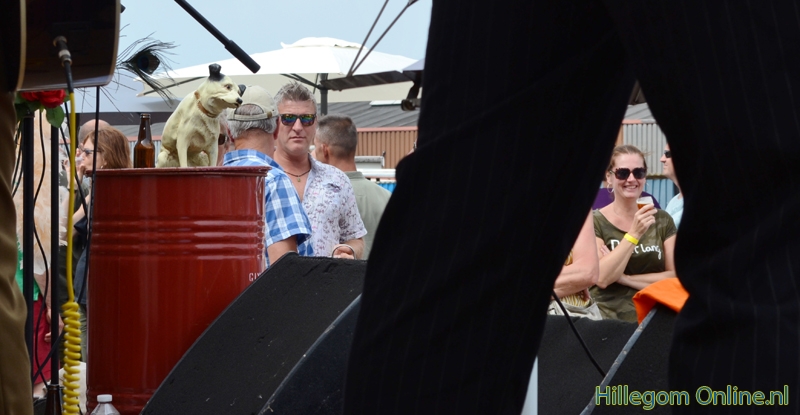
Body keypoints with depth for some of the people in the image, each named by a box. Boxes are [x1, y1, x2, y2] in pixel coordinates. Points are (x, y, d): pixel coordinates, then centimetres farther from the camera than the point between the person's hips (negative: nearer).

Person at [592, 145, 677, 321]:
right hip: (609, 319, -2)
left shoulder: (662, 220, 10)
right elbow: (601, 278, -11)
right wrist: (634, 234, -16)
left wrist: (625, 278, -8)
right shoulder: (595, 222, 1)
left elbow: (675, 276, 2)